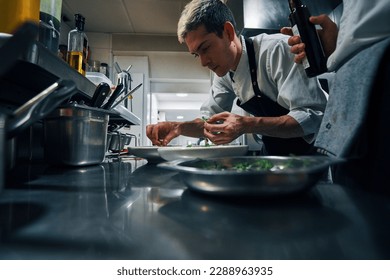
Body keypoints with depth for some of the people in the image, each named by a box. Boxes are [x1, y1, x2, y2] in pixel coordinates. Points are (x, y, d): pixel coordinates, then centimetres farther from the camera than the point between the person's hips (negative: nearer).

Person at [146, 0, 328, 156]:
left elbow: (314, 116, -27)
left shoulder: (276, 49, -23)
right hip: (276, 154, 6)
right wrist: (178, 127, -15)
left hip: (314, 152, -5)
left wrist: (247, 125, -39)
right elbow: (210, 121, 4)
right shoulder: (224, 73, -1)